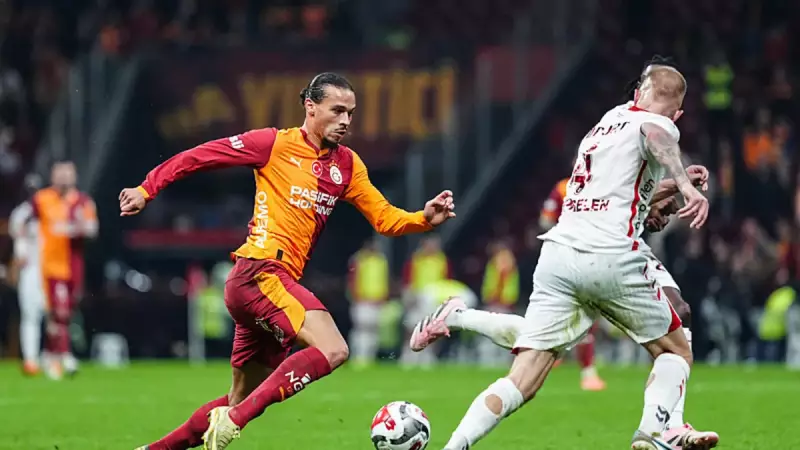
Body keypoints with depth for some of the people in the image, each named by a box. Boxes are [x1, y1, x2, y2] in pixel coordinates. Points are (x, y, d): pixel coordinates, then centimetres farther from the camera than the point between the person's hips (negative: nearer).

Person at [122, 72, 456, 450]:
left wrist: (425, 218, -6)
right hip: (260, 273, -8)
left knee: (242, 402, 14)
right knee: (333, 350, -27)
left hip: (279, 282, 8)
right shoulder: (275, 144, -3)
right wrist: (147, 189, 2)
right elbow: (201, 156, 2)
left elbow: (385, 218, 12)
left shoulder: (347, 164, 14)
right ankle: (234, 419, -27)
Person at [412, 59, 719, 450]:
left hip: (557, 254, 6)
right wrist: (685, 184, -36)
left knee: (521, 384, 0)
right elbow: (656, 135, -23)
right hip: (611, 259, -6)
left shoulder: (607, 120, 26)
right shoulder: (659, 125, 5)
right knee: (676, 352, 16)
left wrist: (670, 184, 51)